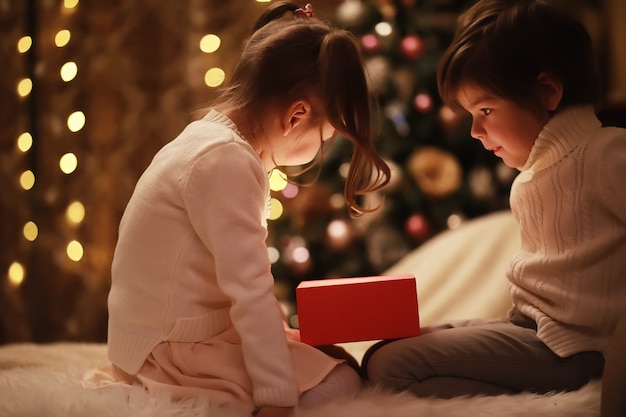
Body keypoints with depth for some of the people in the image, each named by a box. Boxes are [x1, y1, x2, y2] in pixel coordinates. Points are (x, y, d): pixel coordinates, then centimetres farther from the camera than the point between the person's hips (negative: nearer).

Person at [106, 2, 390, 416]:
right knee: (340, 383, -13)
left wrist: (280, 331, 18)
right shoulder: (227, 162, -22)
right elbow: (250, 291, -25)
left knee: (333, 357, 10)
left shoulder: (208, 137, 11)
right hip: (171, 352, -11)